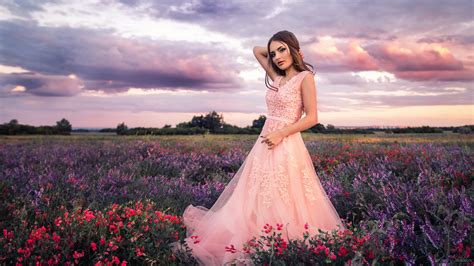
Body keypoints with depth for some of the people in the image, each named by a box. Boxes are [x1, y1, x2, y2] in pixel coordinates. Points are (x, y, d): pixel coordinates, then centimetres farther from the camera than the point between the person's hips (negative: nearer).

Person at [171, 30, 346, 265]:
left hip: (287, 146, -7)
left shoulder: (304, 77, -4)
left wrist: (281, 134, -15)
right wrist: (274, 50, 19)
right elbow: (256, 50, 27)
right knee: (257, 200, 8)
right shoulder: (277, 78, 15)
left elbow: (312, 118, -10)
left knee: (285, 204, -5)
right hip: (266, 145, 7)